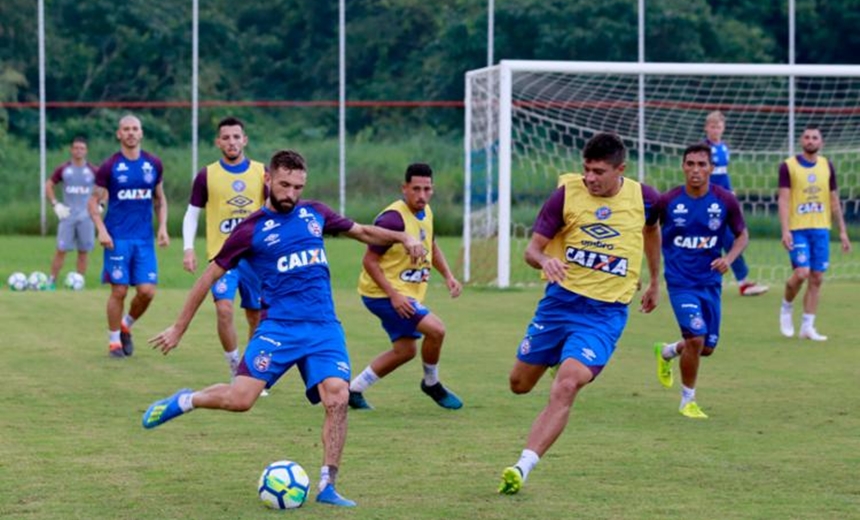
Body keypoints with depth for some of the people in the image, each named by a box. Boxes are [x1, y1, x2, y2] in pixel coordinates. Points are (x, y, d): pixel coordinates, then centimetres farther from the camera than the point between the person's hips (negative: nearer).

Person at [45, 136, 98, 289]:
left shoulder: (93, 171, 3)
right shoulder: (63, 169, 2)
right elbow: (48, 186, 10)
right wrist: (56, 205, -1)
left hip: (87, 217, 1)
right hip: (67, 215, -1)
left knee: (84, 251, 2)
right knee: (61, 250, -6)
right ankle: (52, 281, -1)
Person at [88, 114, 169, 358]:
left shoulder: (154, 165, 7)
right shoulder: (109, 166, -2)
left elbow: (160, 199, 18)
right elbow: (93, 202, 3)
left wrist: (162, 227, 4)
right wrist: (101, 230, -11)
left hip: (145, 239, 3)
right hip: (118, 239, -3)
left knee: (147, 291, -4)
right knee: (119, 290, -3)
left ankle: (126, 326, 23)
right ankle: (114, 340, 12)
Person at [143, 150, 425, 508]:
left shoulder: (314, 214, 11)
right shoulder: (251, 229, 0)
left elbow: (363, 232, 24)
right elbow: (210, 276, 6)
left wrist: (402, 237, 6)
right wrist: (179, 329, 8)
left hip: (324, 327, 3)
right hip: (279, 327, -3)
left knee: (337, 399, -15)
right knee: (240, 398, -17)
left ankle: (327, 487, -5)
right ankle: (185, 401, 13)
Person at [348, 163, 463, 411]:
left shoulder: (426, 213, 4)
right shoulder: (393, 219, -24)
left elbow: (432, 247, 23)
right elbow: (369, 261, -22)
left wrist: (448, 276, 8)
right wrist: (393, 295, -28)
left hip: (407, 294, 9)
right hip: (383, 294, -9)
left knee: (405, 350, 14)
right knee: (435, 329, -20)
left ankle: (353, 389, 25)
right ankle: (432, 384, 4)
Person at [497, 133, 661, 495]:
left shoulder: (642, 197, -2)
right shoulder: (567, 193, -7)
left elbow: (652, 229, 22)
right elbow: (532, 248, -6)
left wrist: (655, 281, 29)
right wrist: (544, 260, -29)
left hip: (606, 312, -2)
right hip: (560, 299, 2)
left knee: (565, 387, -22)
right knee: (520, 383, 13)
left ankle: (523, 468, -21)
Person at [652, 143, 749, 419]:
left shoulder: (725, 201, -6)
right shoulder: (668, 201, -9)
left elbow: (742, 235, 7)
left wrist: (729, 258, -13)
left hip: (710, 281, 3)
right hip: (680, 281, -3)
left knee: (707, 347, 9)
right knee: (696, 337, -18)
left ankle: (666, 352, 43)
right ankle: (687, 401, 3)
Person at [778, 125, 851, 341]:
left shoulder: (827, 166, 10)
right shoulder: (788, 166, -2)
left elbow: (834, 200, 14)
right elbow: (783, 199, -7)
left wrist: (842, 231, 10)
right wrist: (785, 231, -17)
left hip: (821, 228, 4)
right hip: (798, 229, -4)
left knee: (816, 278, 1)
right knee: (802, 273, -16)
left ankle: (807, 326, 8)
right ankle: (787, 307, 13)